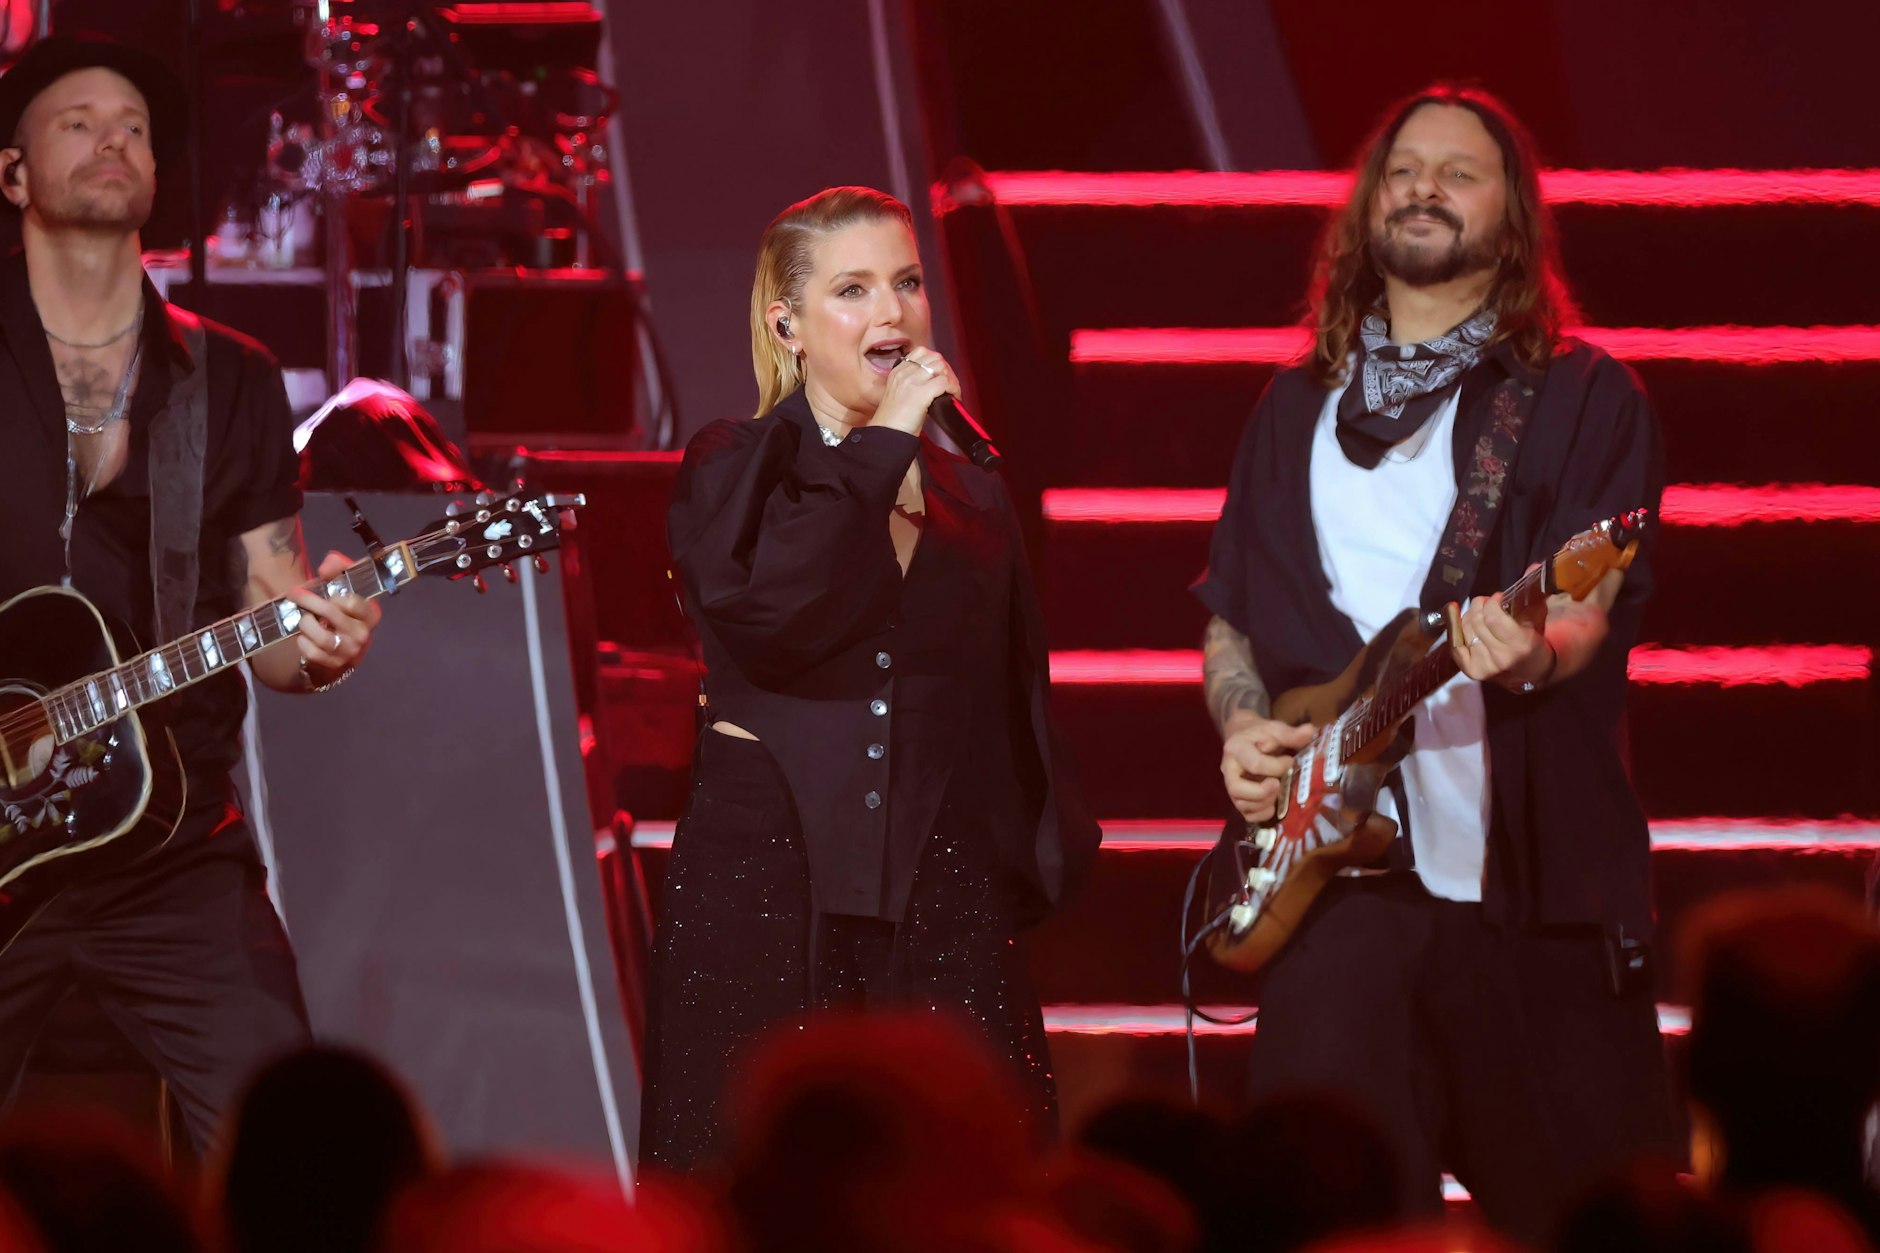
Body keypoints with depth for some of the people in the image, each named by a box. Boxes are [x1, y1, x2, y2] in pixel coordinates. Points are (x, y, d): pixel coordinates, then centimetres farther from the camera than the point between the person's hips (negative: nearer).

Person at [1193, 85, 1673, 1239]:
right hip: (1340, 867, 3)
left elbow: (1589, 605, -7)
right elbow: (1228, 615, 23)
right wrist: (1241, 725, 2)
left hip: (1536, 874, -2)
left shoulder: (1584, 398, 5)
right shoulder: (1299, 409, 19)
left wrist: (1532, 651, -30)